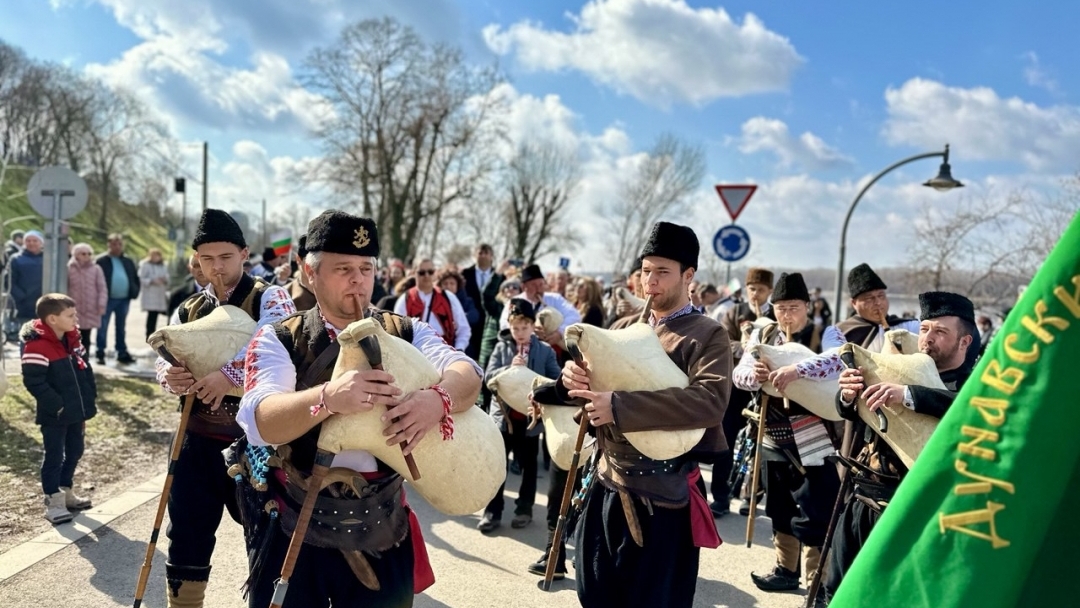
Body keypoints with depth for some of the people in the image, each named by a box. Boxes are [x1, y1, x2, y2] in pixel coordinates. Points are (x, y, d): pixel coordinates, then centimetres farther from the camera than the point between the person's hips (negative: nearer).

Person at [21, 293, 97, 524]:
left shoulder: (72, 341, 7)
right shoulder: (37, 347, -19)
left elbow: (86, 372, 14)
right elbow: (34, 382, -22)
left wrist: (88, 401, 8)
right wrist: (57, 405, -21)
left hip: (76, 412, 8)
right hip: (54, 416, -8)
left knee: (74, 453, 17)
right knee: (54, 457, 1)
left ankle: (66, 492, 32)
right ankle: (53, 501, 10)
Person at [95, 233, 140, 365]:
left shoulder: (128, 262, 11)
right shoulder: (101, 261, -6)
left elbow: (135, 278, 17)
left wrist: (134, 292, 4)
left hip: (124, 300, 5)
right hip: (107, 299, -5)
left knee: (121, 328, 13)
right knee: (102, 327, 1)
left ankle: (122, 353, 21)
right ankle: (100, 354, 6)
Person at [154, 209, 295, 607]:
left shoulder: (269, 299, -8)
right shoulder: (188, 310, 10)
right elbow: (165, 359, 4)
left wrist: (231, 374, -36)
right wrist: (169, 377, -19)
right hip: (198, 439, 5)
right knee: (187, 534, 13)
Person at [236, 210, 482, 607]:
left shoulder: (406, 334, 1)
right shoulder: (279, 339, -5)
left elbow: (465, 372, -16)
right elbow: (260, 422, -22)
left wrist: (438, 399, -39)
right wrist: (328, 398, -41)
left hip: (383, 533, 2)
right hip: (294, 532, -1)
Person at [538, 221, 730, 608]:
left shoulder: (707, 335, -9)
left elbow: (711, 401, -26)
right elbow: (596, 389, 13)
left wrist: (620, 406, -32)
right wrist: (574, 379, -13)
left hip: (663, 495, -6)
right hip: (608, 485, 6)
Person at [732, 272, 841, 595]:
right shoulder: (762, 335, 8)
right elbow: (739, 374, 0)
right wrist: (754, 374, -24)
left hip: (812, 442, -5)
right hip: (774, 440, 5)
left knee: (815, 516, -3)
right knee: (781, 511, 18)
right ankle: (786, 570, 34)